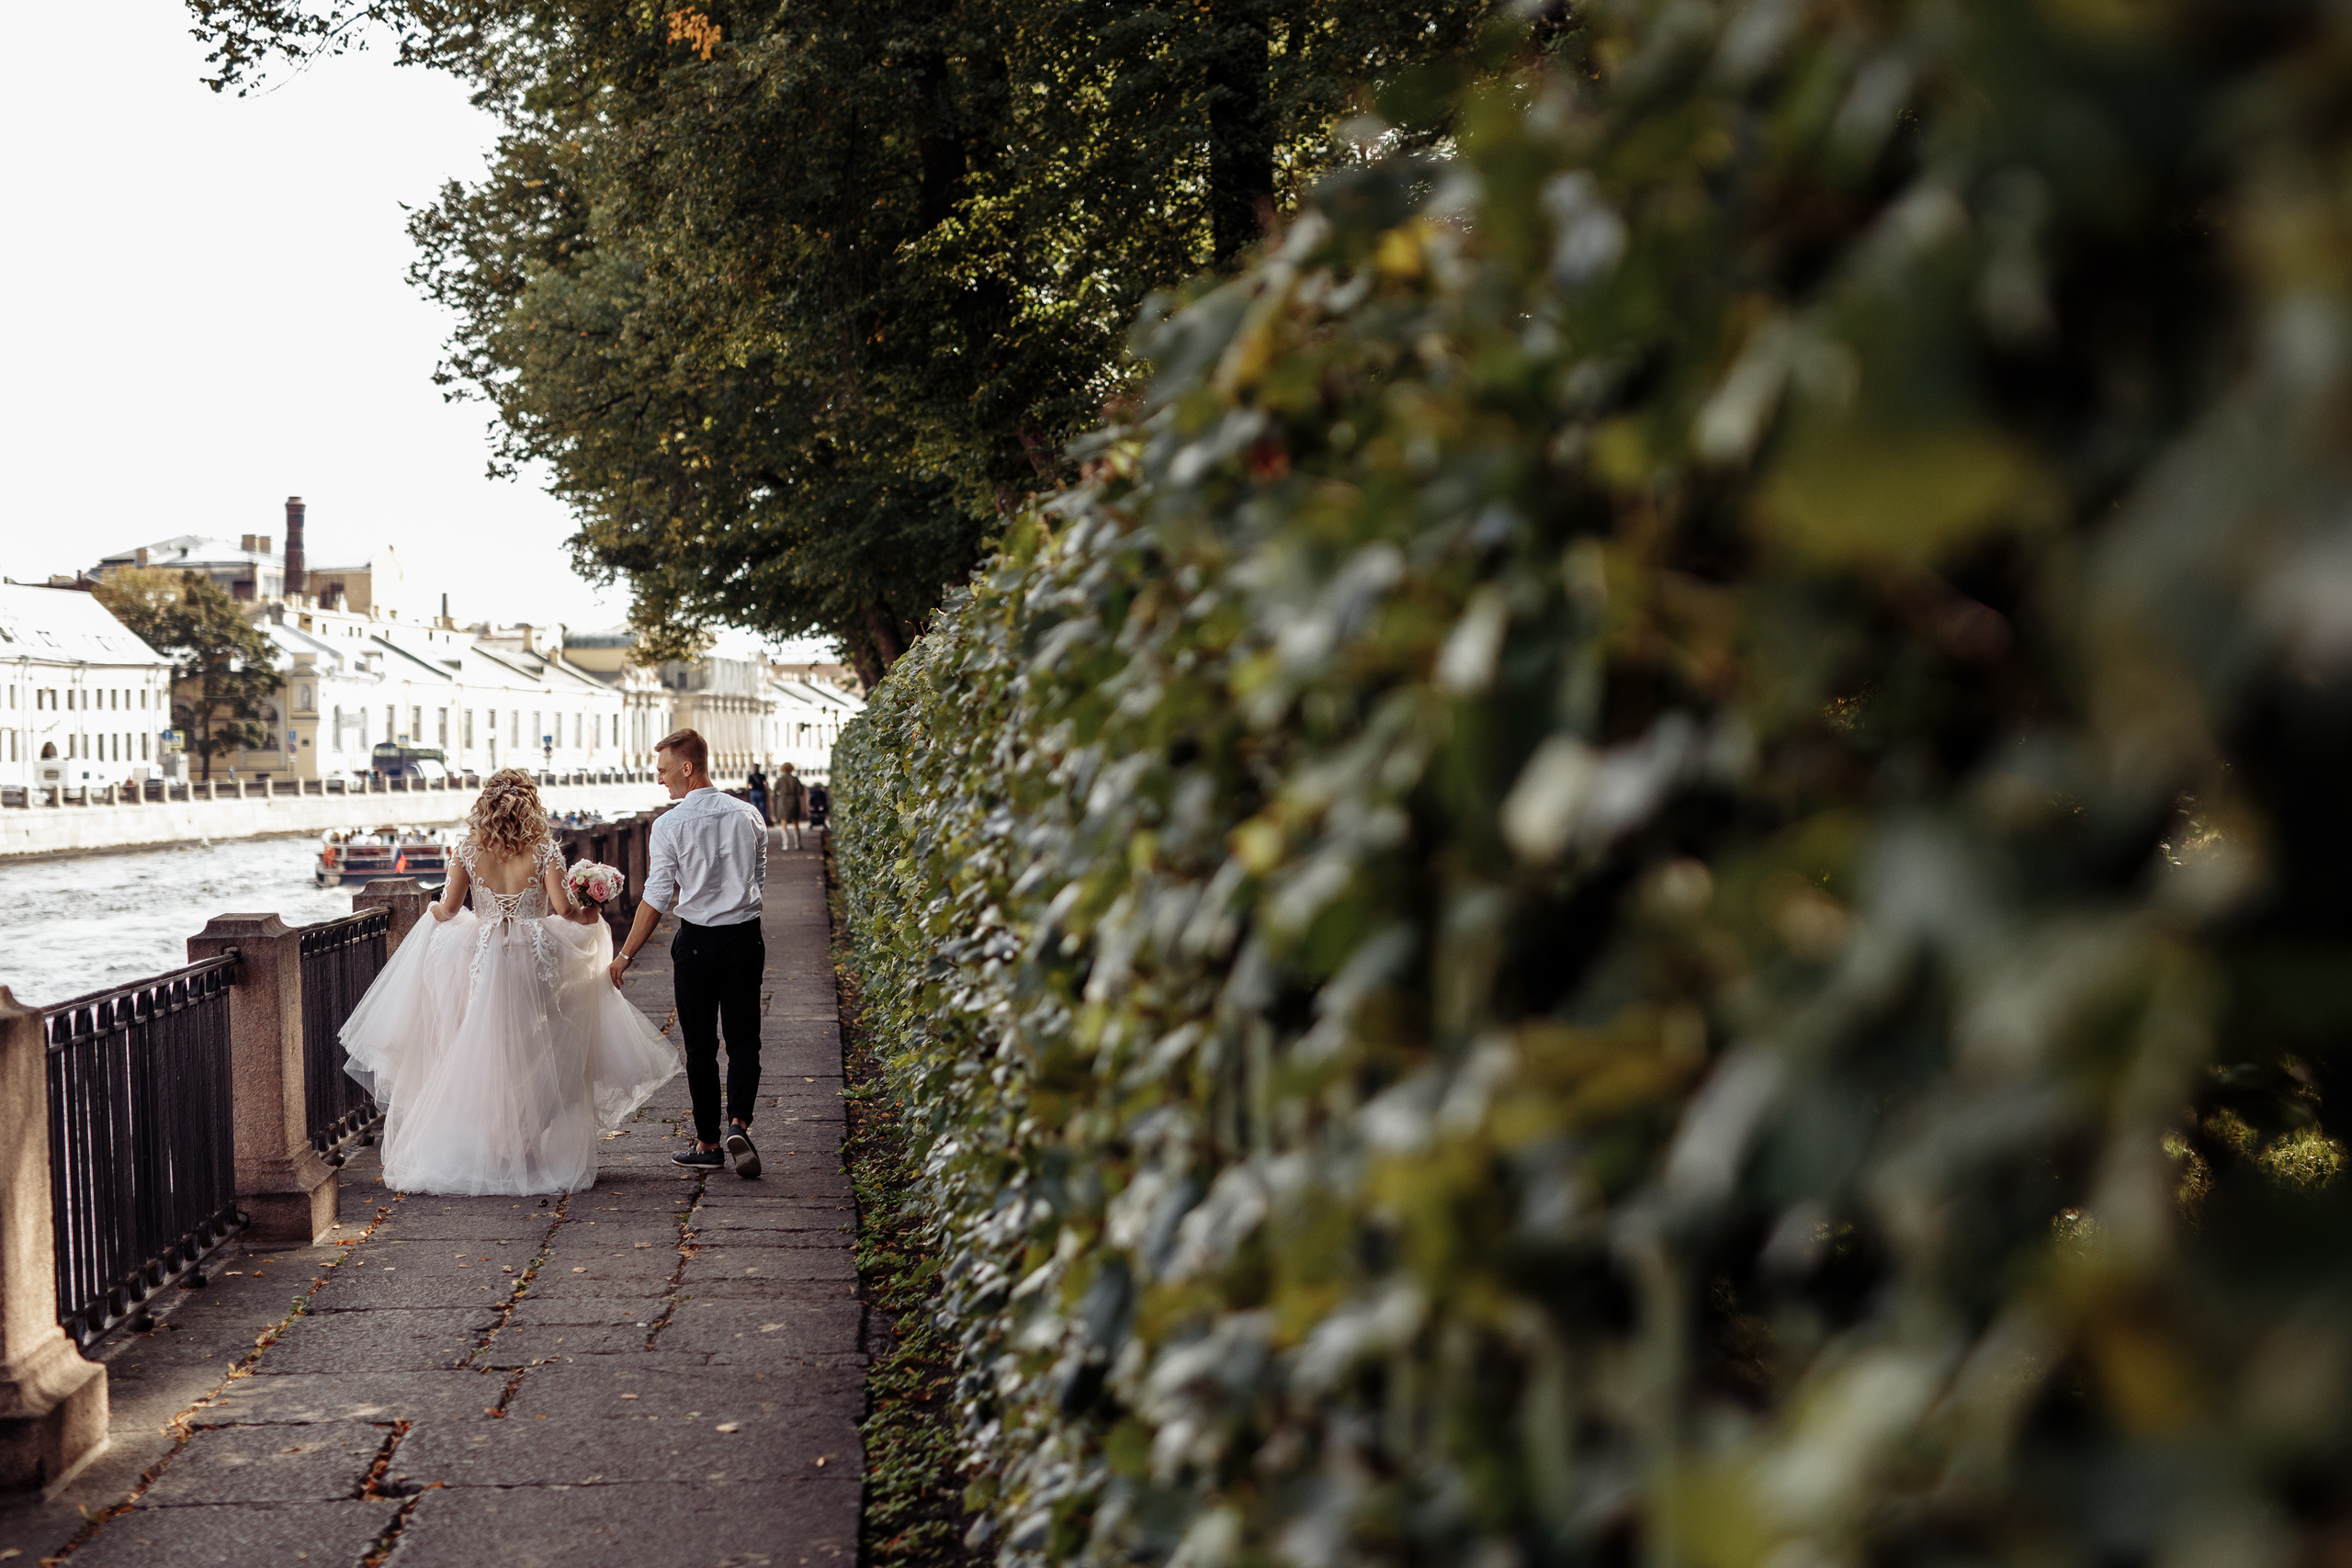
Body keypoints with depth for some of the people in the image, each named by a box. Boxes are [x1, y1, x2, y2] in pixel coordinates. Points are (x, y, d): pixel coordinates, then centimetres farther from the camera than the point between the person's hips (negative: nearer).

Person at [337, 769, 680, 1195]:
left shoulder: (467, 849, -3)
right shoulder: (544, 851, -8)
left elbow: (450, 907, 0)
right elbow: (562, 908, -13)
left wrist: (434, 911, 22)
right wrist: (590, 916, 7)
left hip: (481, 959, 1)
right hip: (534, 963, -1)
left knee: (480, 1056, 11)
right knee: (533, 1058, 8)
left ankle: (483, 1151, 14)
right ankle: (529, 1150, 11)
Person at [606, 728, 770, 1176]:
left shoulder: (669, 825, -11)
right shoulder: (749, 816, 2)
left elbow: (657, 899, -12)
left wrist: (626, 955, -5)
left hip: (696, 942, -3)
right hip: (745, 937, 3)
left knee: (701, 1046, 9)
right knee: (744, 1039, 9)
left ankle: (708, 1143, 16)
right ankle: (739, 1125, -11)